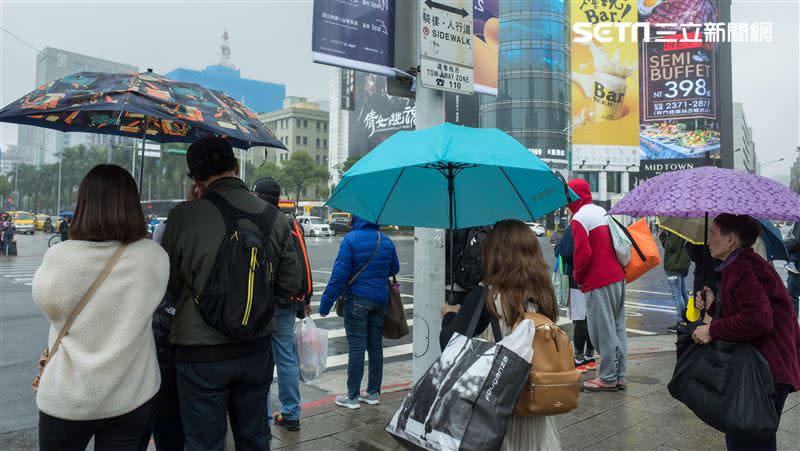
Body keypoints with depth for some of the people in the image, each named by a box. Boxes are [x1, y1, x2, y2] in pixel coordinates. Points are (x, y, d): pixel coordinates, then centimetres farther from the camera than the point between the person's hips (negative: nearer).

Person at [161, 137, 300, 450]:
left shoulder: (183, 216, -14)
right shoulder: (274, 217, -5)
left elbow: (168, 282, -1)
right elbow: (290, 285, -1)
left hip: (201, 353, -3)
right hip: (257, 350, 3)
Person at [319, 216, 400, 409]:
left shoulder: (350, 239, -13)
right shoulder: (386, 241, 6)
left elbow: (340, 273, -17)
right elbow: (395, 269, 15)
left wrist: (326, 302, -13)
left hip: (357, 299, -6)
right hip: (380, 299, 6)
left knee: (356, 346, -1)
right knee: (375, 345, 12)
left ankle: (352, 396, 5)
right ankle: (373, 392, 22)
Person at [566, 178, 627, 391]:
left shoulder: (579, 218, -12)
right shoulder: (603, 212, 15)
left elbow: (582, 254, -18)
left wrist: (578, 277, -3)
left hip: (598, 282, -9)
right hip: (618, 277, 9)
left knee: (603, 330, -1)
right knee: (618, 328, 12)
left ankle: (608, 378, 7)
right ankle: (619, 376, 20)